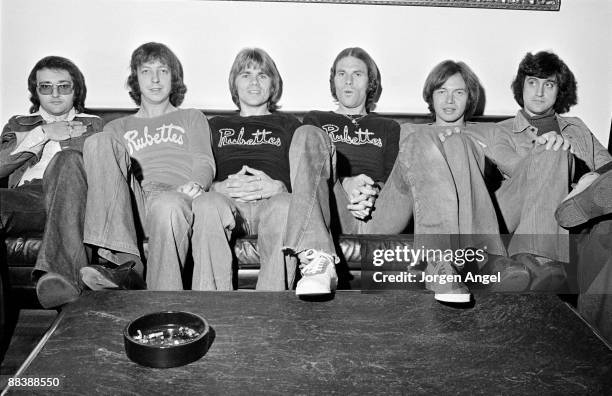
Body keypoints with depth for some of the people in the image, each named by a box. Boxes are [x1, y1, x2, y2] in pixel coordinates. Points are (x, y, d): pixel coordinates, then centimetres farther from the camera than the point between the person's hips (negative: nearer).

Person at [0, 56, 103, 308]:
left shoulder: (92, 125, 31)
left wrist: (63, 139, 10)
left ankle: (61, 271, -56)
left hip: (70, 200, -1)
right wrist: (42, 134, 8)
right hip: (24, 197, 1)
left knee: (67, 160, -37)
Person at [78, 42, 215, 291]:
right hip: (130, 201, 3)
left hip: (175, 194, -2)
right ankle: (123, 258, -38)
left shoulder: (191, 118, 29)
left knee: (167, 205, -40)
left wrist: (196, 184, -13)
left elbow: (204, 161, 11)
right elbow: (107, 175, 19)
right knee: (99, 142, -24)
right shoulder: (118, 127, 33)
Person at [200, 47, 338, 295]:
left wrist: (276, 187, -10)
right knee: (207, 205, -39)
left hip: (273, 200, 0)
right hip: (227, 201, 0)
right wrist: (221, 187, -8)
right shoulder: (217, 126, 31)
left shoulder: (287, 125, 29)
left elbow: (304, 183, 14)